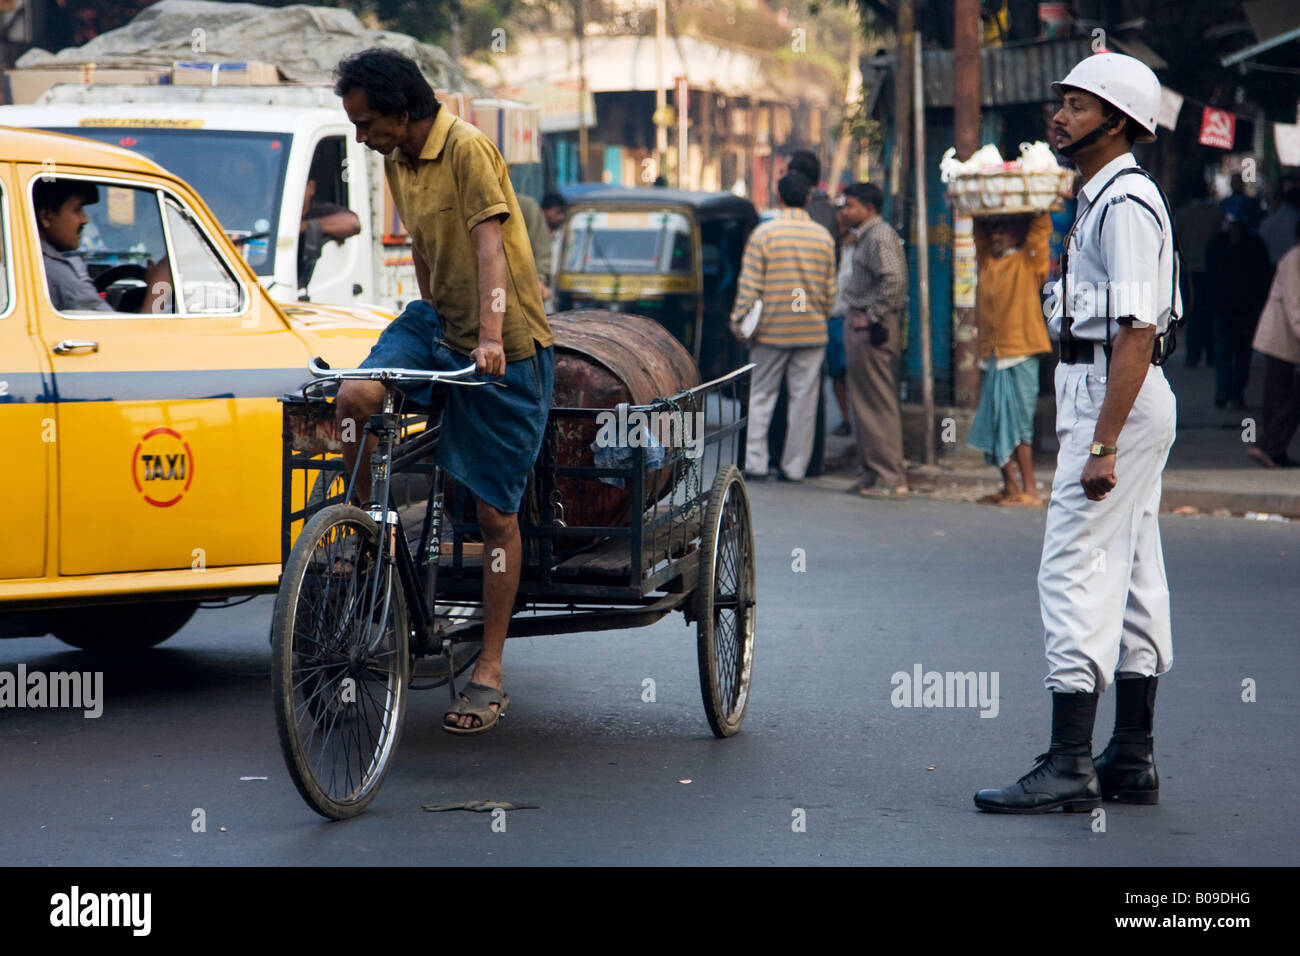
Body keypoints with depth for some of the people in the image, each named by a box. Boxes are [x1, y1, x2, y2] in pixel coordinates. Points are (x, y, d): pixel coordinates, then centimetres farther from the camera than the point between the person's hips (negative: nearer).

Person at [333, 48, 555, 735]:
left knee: (496, 513, -3)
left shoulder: (467, 148, -18)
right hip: (437, 320, 7)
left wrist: (490, 340, -37)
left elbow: (489, 245, -27)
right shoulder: (395, 162, 7)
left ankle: (489, 675, 4)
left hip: (506, 346, -7)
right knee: (355, 398, -23)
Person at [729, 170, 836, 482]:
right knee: (804, 399, 5)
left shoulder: (763, 233, -7)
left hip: (772, 329, -2)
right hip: (812, 332, 2)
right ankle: (795, 467, 6)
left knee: (760, 397, 6)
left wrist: (740, 321, 2)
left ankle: (755, 464, 2)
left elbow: (749, 286, -7)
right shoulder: (823, 237, 3)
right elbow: (830, 289, 9)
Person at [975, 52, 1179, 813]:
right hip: (1114, 397, 11)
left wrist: (1102, 444, -26)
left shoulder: (1127, 201, -16)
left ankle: (1070, 766, -13)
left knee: (1076, 575, -12)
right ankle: (1133, 760, 17)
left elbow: (1137, 330, -23)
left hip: (1116, 400, -11)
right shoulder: (1105, 196, 17)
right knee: (1130, 578, 12)